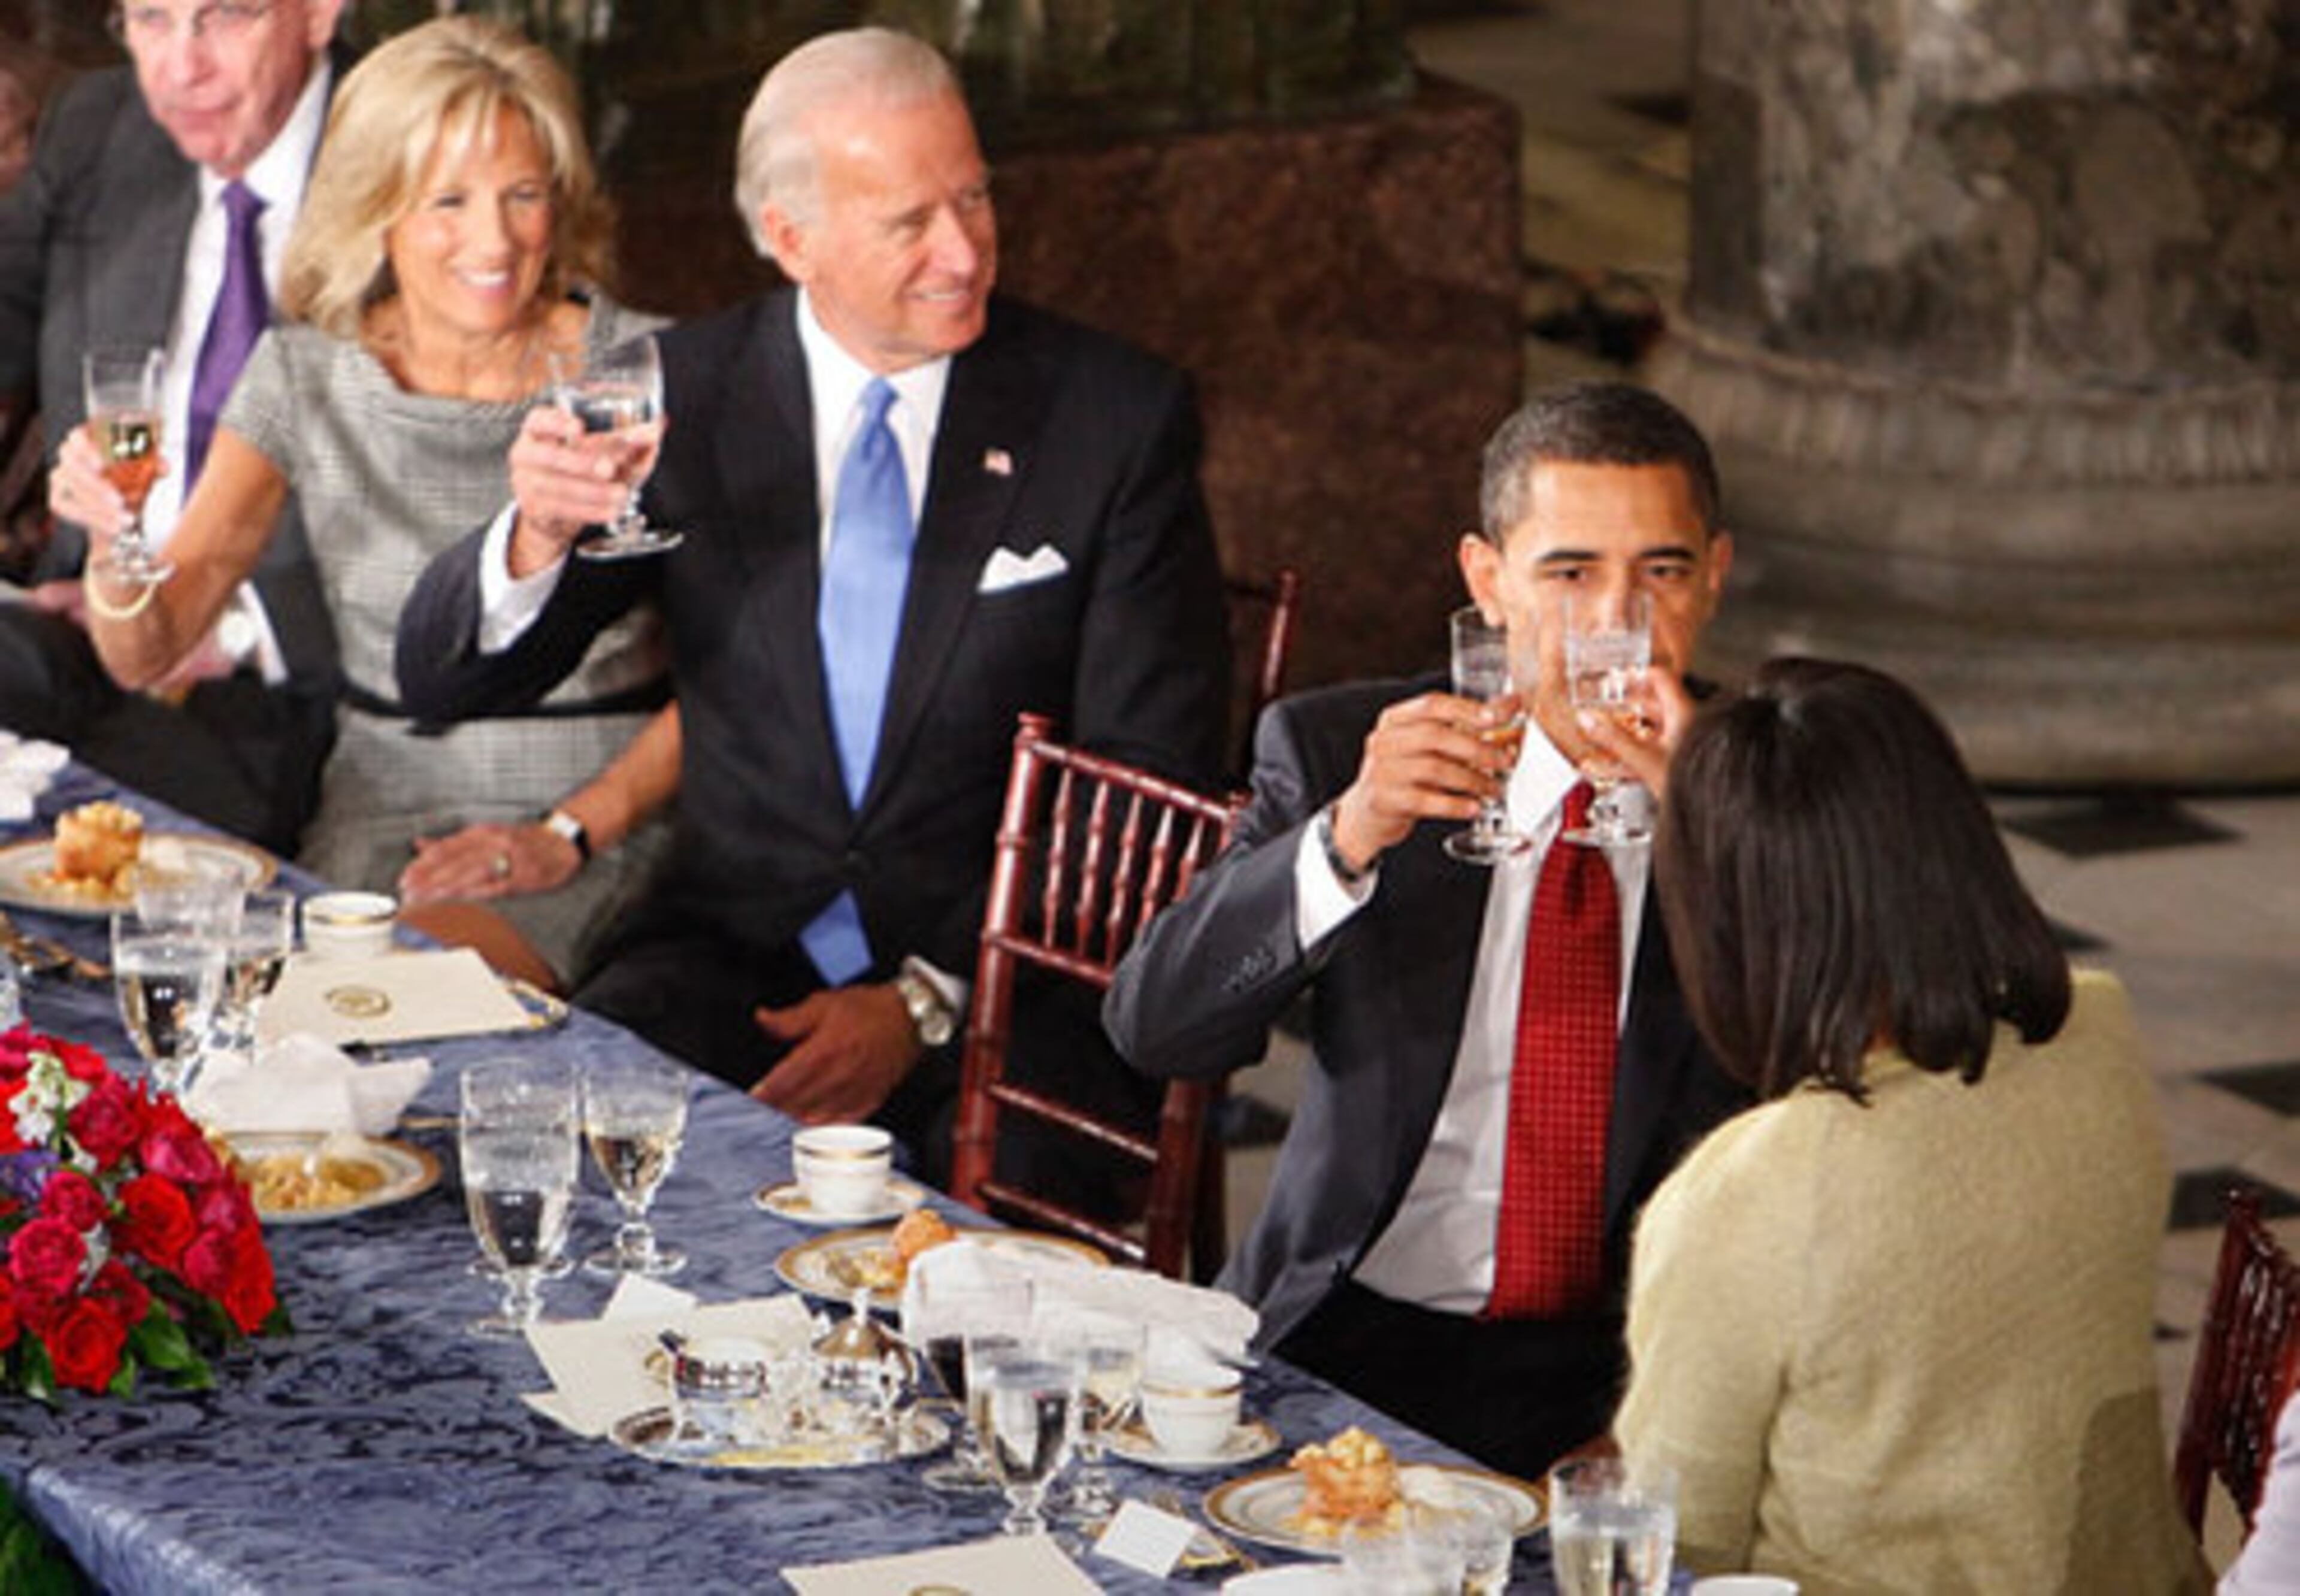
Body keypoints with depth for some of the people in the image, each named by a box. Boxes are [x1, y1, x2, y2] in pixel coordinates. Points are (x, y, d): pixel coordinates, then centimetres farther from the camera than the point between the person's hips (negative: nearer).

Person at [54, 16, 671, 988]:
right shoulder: (304, 375, 3)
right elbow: (145, 655, 0)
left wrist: (568, 833, -16)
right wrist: (115, 536, -22)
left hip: (605, 820, -3)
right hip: (383, 815, 3)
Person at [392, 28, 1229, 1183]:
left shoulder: (1118, 415, 0)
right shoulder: (687, 394, 5)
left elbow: (1150, 792, -1)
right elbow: (443, 682, 4)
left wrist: (930, 1000, -12)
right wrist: (537, 536, -19)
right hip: (733, 952, 2)